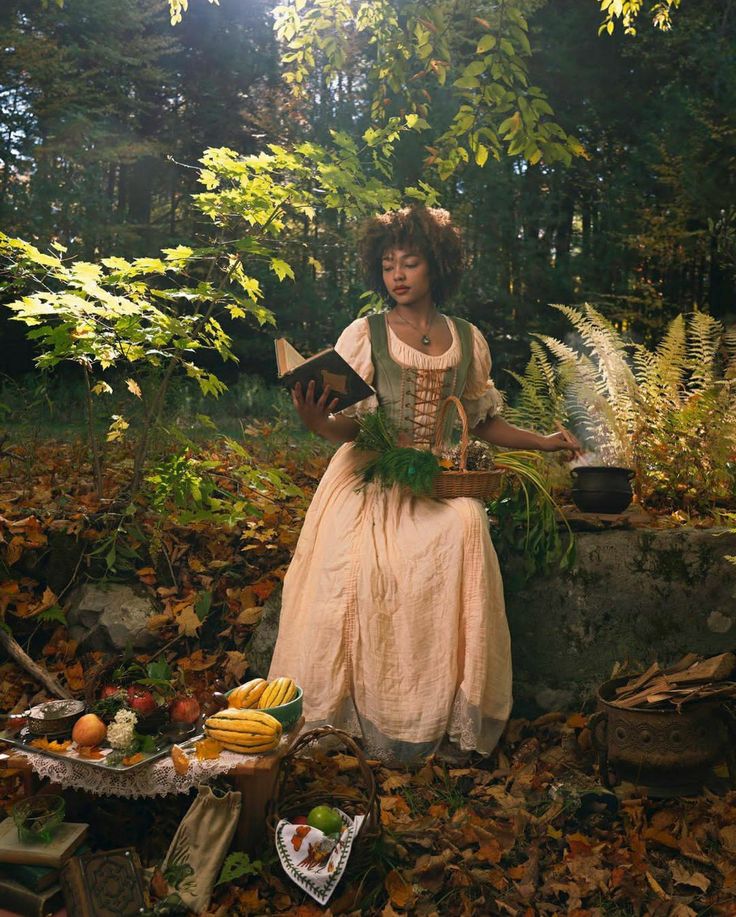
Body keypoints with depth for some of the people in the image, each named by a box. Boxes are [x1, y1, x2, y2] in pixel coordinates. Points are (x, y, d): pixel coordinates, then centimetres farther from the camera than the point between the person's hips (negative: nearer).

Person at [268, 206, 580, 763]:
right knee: (362, 555, -28)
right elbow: (349, 427, -3)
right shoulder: (364, 335, 3)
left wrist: (542, 442, 13)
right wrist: (316, 421, -24)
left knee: (462, 533, -28)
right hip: (372, 476, -1)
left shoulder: (467, 340, 12)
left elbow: (481, 422, 19)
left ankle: (445, 712, -16)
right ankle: (369, 713, -13)